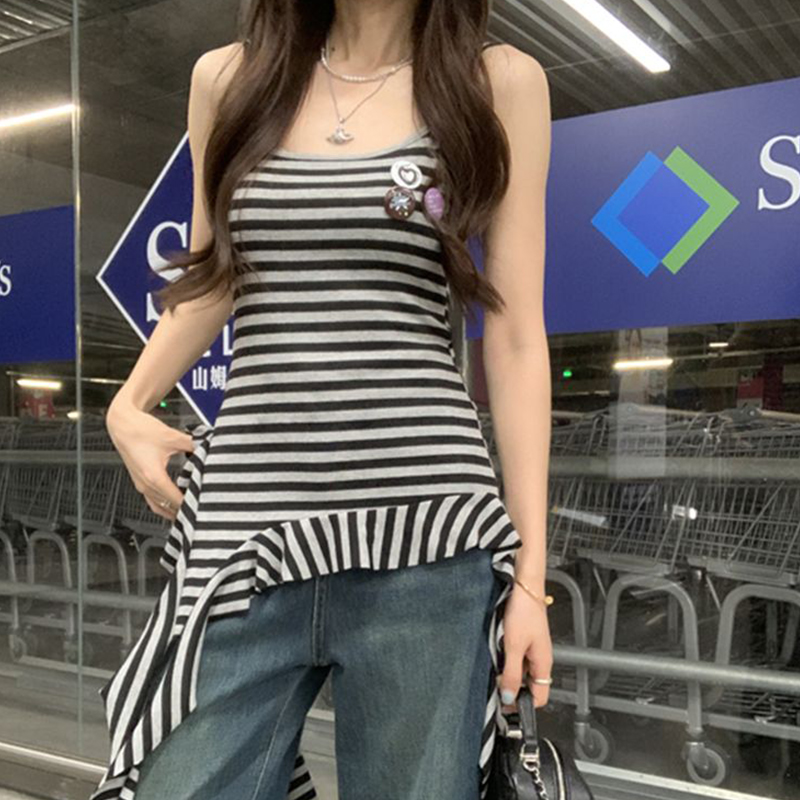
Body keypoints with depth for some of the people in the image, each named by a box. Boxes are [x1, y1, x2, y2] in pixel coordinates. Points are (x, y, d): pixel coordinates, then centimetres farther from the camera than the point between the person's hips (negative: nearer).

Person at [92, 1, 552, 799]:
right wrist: (128, 406, 11)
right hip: (244, 527, 2)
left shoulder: (500, 82, 5)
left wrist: (529, 575, -1)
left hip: (423, 534, -2)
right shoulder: (227, 77, 12)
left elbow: (516, 340, 2)